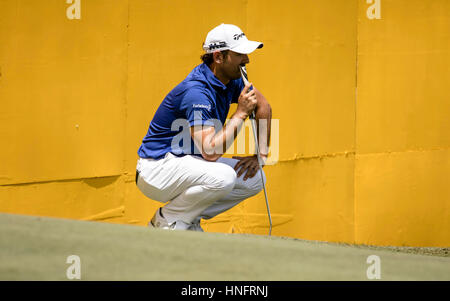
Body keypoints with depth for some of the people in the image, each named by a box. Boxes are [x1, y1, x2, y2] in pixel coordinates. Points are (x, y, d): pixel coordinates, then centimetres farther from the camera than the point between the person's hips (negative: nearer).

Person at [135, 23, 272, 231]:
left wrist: (260, 155, 7)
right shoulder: (196, 91, -27)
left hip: (189, 162, 9)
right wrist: (241, 113, -26)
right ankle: (167, 221, -9)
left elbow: (263, 107, 17)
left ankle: (188, 221, 8)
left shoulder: (231, 80, 1)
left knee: (254, 179, -1)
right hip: (156, 169, -9)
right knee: (222, 177, -34)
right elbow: (211, 151, -33)